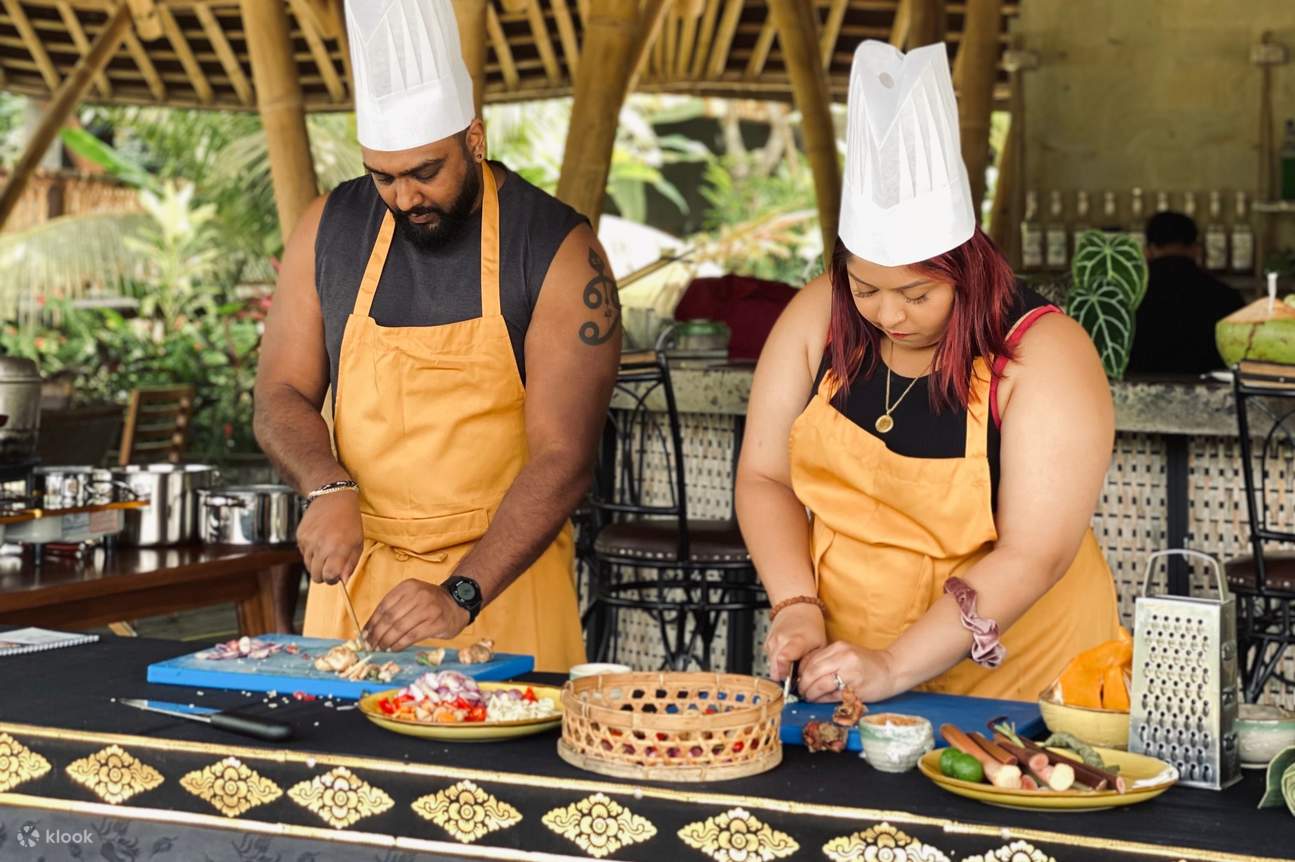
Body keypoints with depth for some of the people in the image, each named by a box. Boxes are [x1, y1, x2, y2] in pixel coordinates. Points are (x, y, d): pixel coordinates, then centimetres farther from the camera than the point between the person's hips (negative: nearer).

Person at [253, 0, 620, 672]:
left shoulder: (558, 251, -11)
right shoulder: (330, 230, 2)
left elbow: (563, 457, -17)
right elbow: (281, 395, 6)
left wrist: (462, 596, -27)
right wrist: (328, 487, -16)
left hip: (502, 574, -3)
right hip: (353, 571, 3)